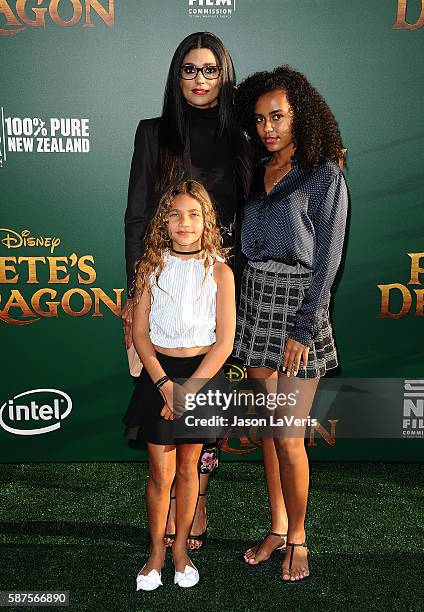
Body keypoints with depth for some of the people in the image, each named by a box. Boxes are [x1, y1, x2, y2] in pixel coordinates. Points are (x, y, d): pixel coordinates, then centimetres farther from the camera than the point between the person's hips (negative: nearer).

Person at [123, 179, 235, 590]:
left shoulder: (219, 271, -6)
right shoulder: (152, 267, -2)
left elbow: (224, 342, -9)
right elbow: (139, 333, -2)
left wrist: (188, 389, -14)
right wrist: (164, 383, -13)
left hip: (201, 373, 0)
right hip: (159, 374, 1)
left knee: (187, 468, 13)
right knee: (161, 472, 5)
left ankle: (180, 548, 32)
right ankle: (156, 551, 26)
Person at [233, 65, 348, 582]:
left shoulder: (325, 175, -5)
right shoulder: (259, 171, 12)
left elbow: (327, 259, -10)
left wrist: (302, 329, -15)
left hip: (298, 307, -6)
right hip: (255, 299, 6)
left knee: (288, 436, -2)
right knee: (268, 428, 12)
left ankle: (297, 538, 19)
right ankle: (277, 528, 27)